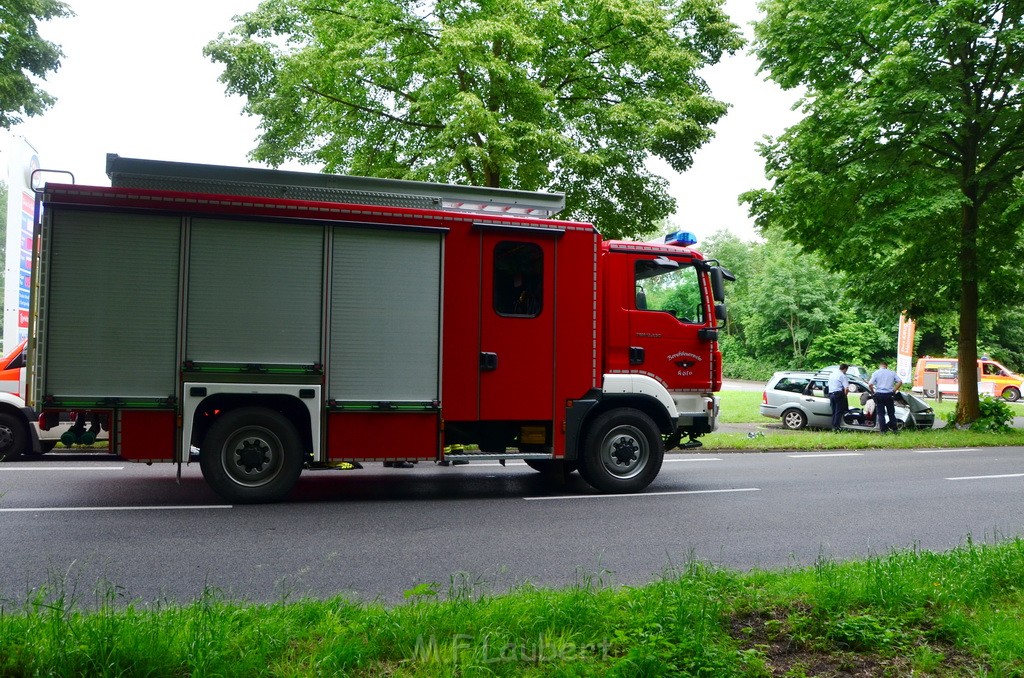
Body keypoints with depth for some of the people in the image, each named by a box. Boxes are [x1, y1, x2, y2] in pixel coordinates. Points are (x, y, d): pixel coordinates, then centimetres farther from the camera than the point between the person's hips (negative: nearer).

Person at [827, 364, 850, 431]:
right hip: (838, 394, -7)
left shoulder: (831, 374, 17)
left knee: (834, 412, 12)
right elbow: (846, 388, -16)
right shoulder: (843, 376, -8)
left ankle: (833, 427, 11)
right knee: (839, 411, -4)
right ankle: (836, 426, -9)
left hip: (830, 394, 7)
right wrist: (845, 395, -1)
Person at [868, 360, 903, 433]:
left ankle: (883, 430, 2)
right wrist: (894, 390, 9)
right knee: (891, 413, 13)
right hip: (889, 394, 2)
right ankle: (894, 428, 15)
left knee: (880, 413, 3)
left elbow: (870, 384, -10)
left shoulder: (876, 373, -1)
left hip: (879, 395, -2)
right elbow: (900, 382, 1)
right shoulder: (892, 373, 7)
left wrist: (873, 392, 5)